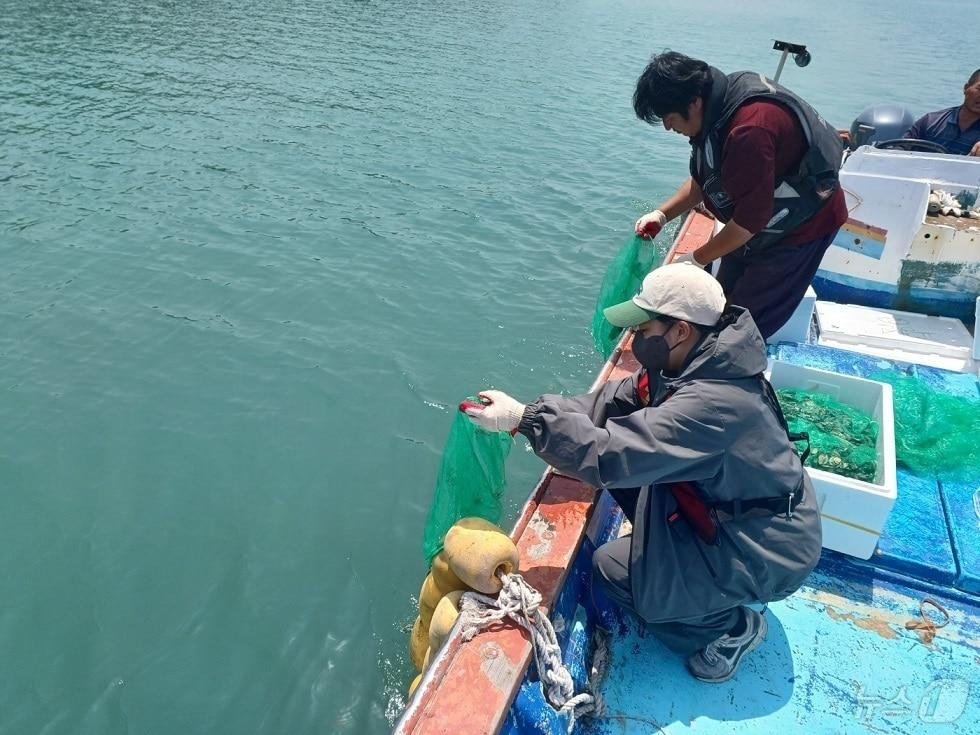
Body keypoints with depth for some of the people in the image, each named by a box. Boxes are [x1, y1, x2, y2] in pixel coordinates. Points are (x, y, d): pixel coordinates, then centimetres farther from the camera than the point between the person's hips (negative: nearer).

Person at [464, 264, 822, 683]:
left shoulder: (713, 403, -35)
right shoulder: (698, 362, -6)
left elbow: (610, 455, -39)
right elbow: (613, 402, -4)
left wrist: (526, 418, -31)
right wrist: (529, 414, -17)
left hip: (767, 555, -9)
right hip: (727, 508, 9)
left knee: (612, 570, -9)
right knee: (631, 470, 2)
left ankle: (731, 627, 9)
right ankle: (689, 566, 15)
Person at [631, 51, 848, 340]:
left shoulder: (750, 130, -36)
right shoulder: (717, 107, -5)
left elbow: (751, 218, -30)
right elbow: (702, 179, 10)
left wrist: (697, 259, -19)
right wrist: (662, 214, -2)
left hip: (803, 225, -9)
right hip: (763, 221, 9)